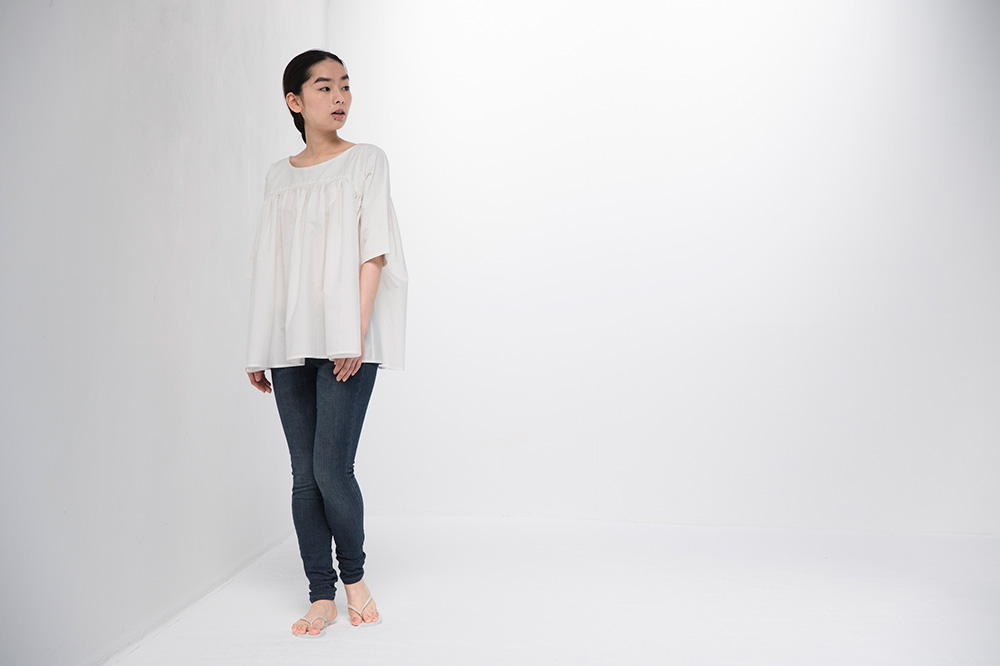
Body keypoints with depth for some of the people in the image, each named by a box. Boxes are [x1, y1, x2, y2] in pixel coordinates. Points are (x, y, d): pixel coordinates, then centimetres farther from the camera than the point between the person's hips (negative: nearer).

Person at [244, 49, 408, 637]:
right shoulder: (280, 176, 15)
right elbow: (269, 265, 13)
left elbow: (373, 253, -3)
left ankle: (355, 574, 14)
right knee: (305, 476, 4)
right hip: (290, 346, 4)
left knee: (331, 469, -10)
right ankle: (322, 596, 13)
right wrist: (259, 352, 9)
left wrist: (356, 335, -13)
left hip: (344, 343, -3)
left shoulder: (367, 161, 5)